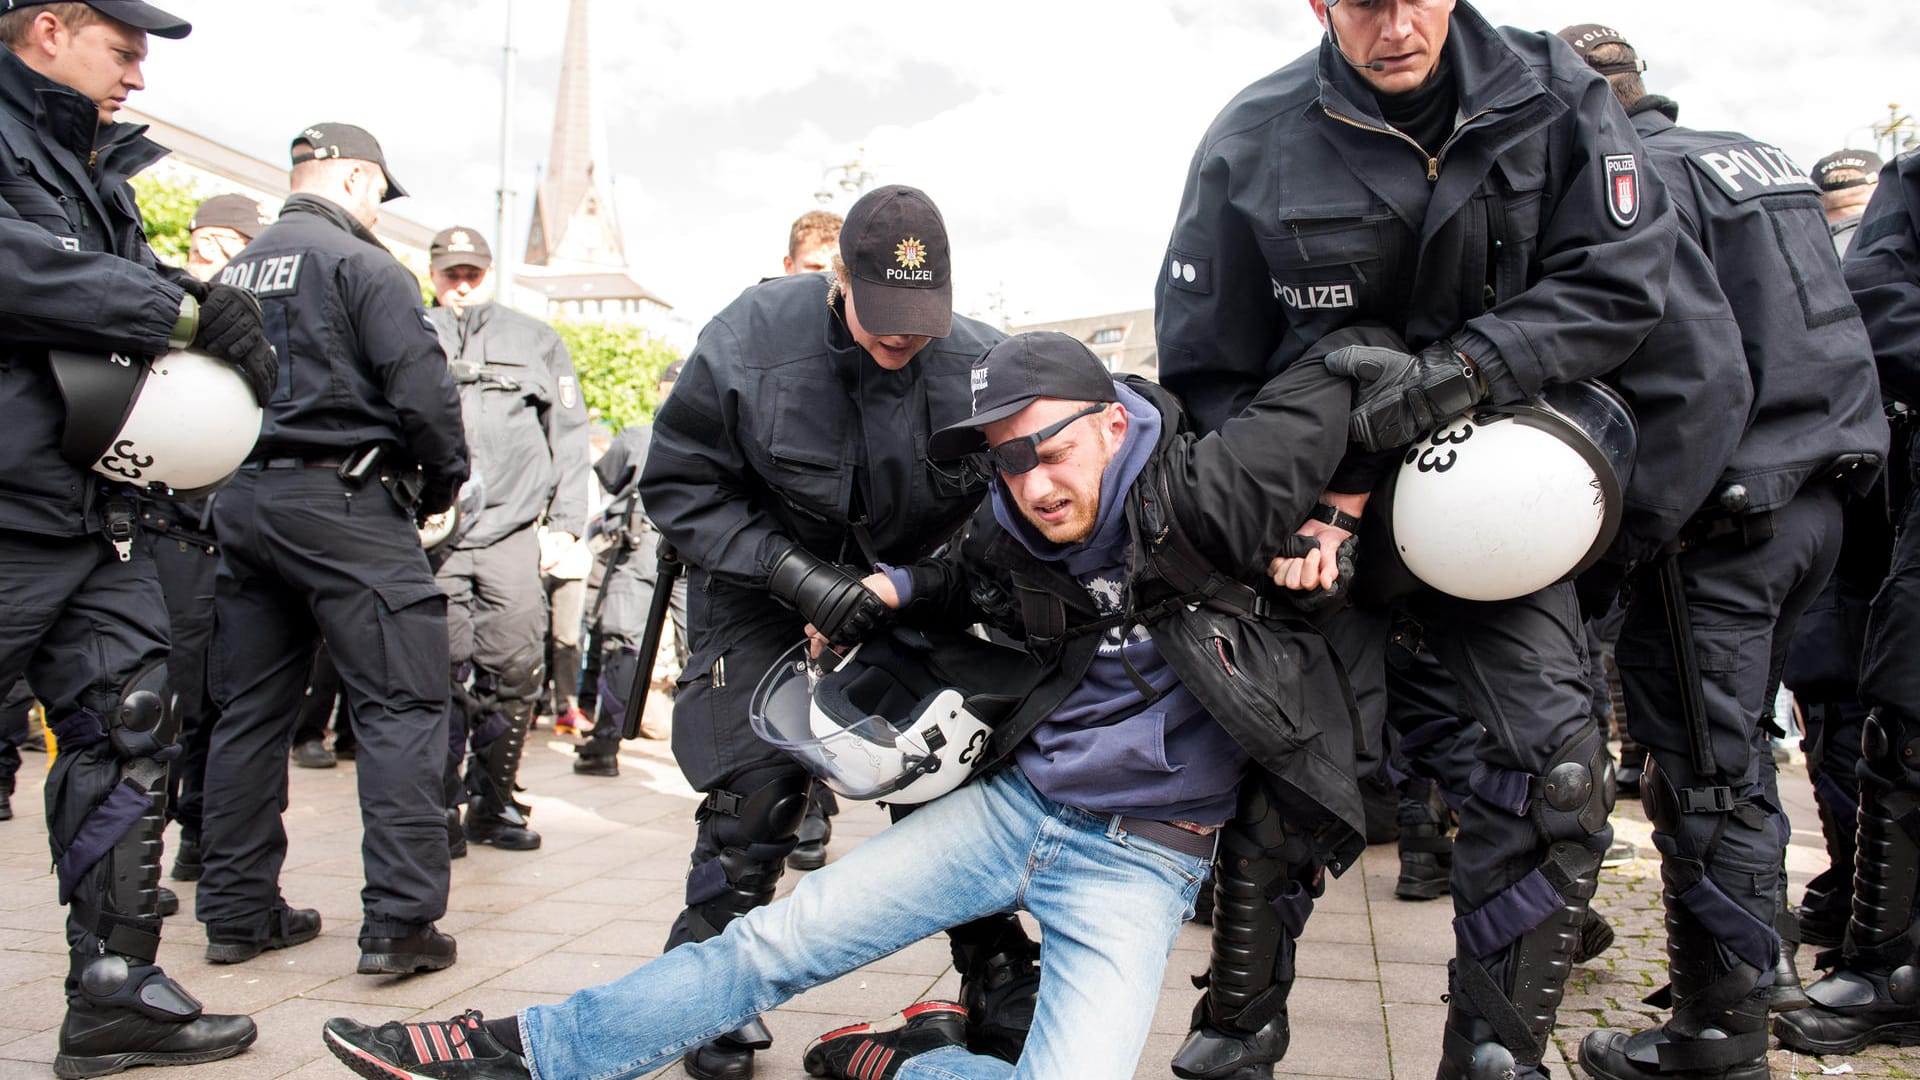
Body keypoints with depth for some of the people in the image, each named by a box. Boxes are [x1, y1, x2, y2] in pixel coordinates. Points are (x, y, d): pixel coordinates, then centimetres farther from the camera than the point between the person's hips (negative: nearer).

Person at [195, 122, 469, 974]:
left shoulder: (235, 272, 16)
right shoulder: (360, 264, -7)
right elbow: (422, 388, -15)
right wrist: (443, 481, -1)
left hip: (242, 503, 8)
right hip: (344, 502, -8)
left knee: (250, 710, 13)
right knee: (401, 707, -5)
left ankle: (238, 912, 19)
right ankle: (400, 921, -7)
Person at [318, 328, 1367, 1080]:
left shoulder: (1197, 500, -18)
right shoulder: (1014, 541, -2)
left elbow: (1328, 384, -9)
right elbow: (959, 584, 22)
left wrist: (1319, 509, -2)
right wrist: (888, 590, 7)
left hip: (1141, 856, -4)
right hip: (1015, 800, 4)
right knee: (781, 936, -1)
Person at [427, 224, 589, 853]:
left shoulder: (534, 341, 17)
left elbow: (569, 432, 15)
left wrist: (566, 520, 6)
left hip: (513, 529, 1)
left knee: (517, 669, -4)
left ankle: (494, 804, 10)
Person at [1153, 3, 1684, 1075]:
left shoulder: (1554, 95, -4)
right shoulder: (1254, 142, -8)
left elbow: (1620, 280, -7)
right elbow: (1208, 371, -3)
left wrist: (1457, 368, -21)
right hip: (1321, 494, -1)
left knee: (1558, 762, -10)